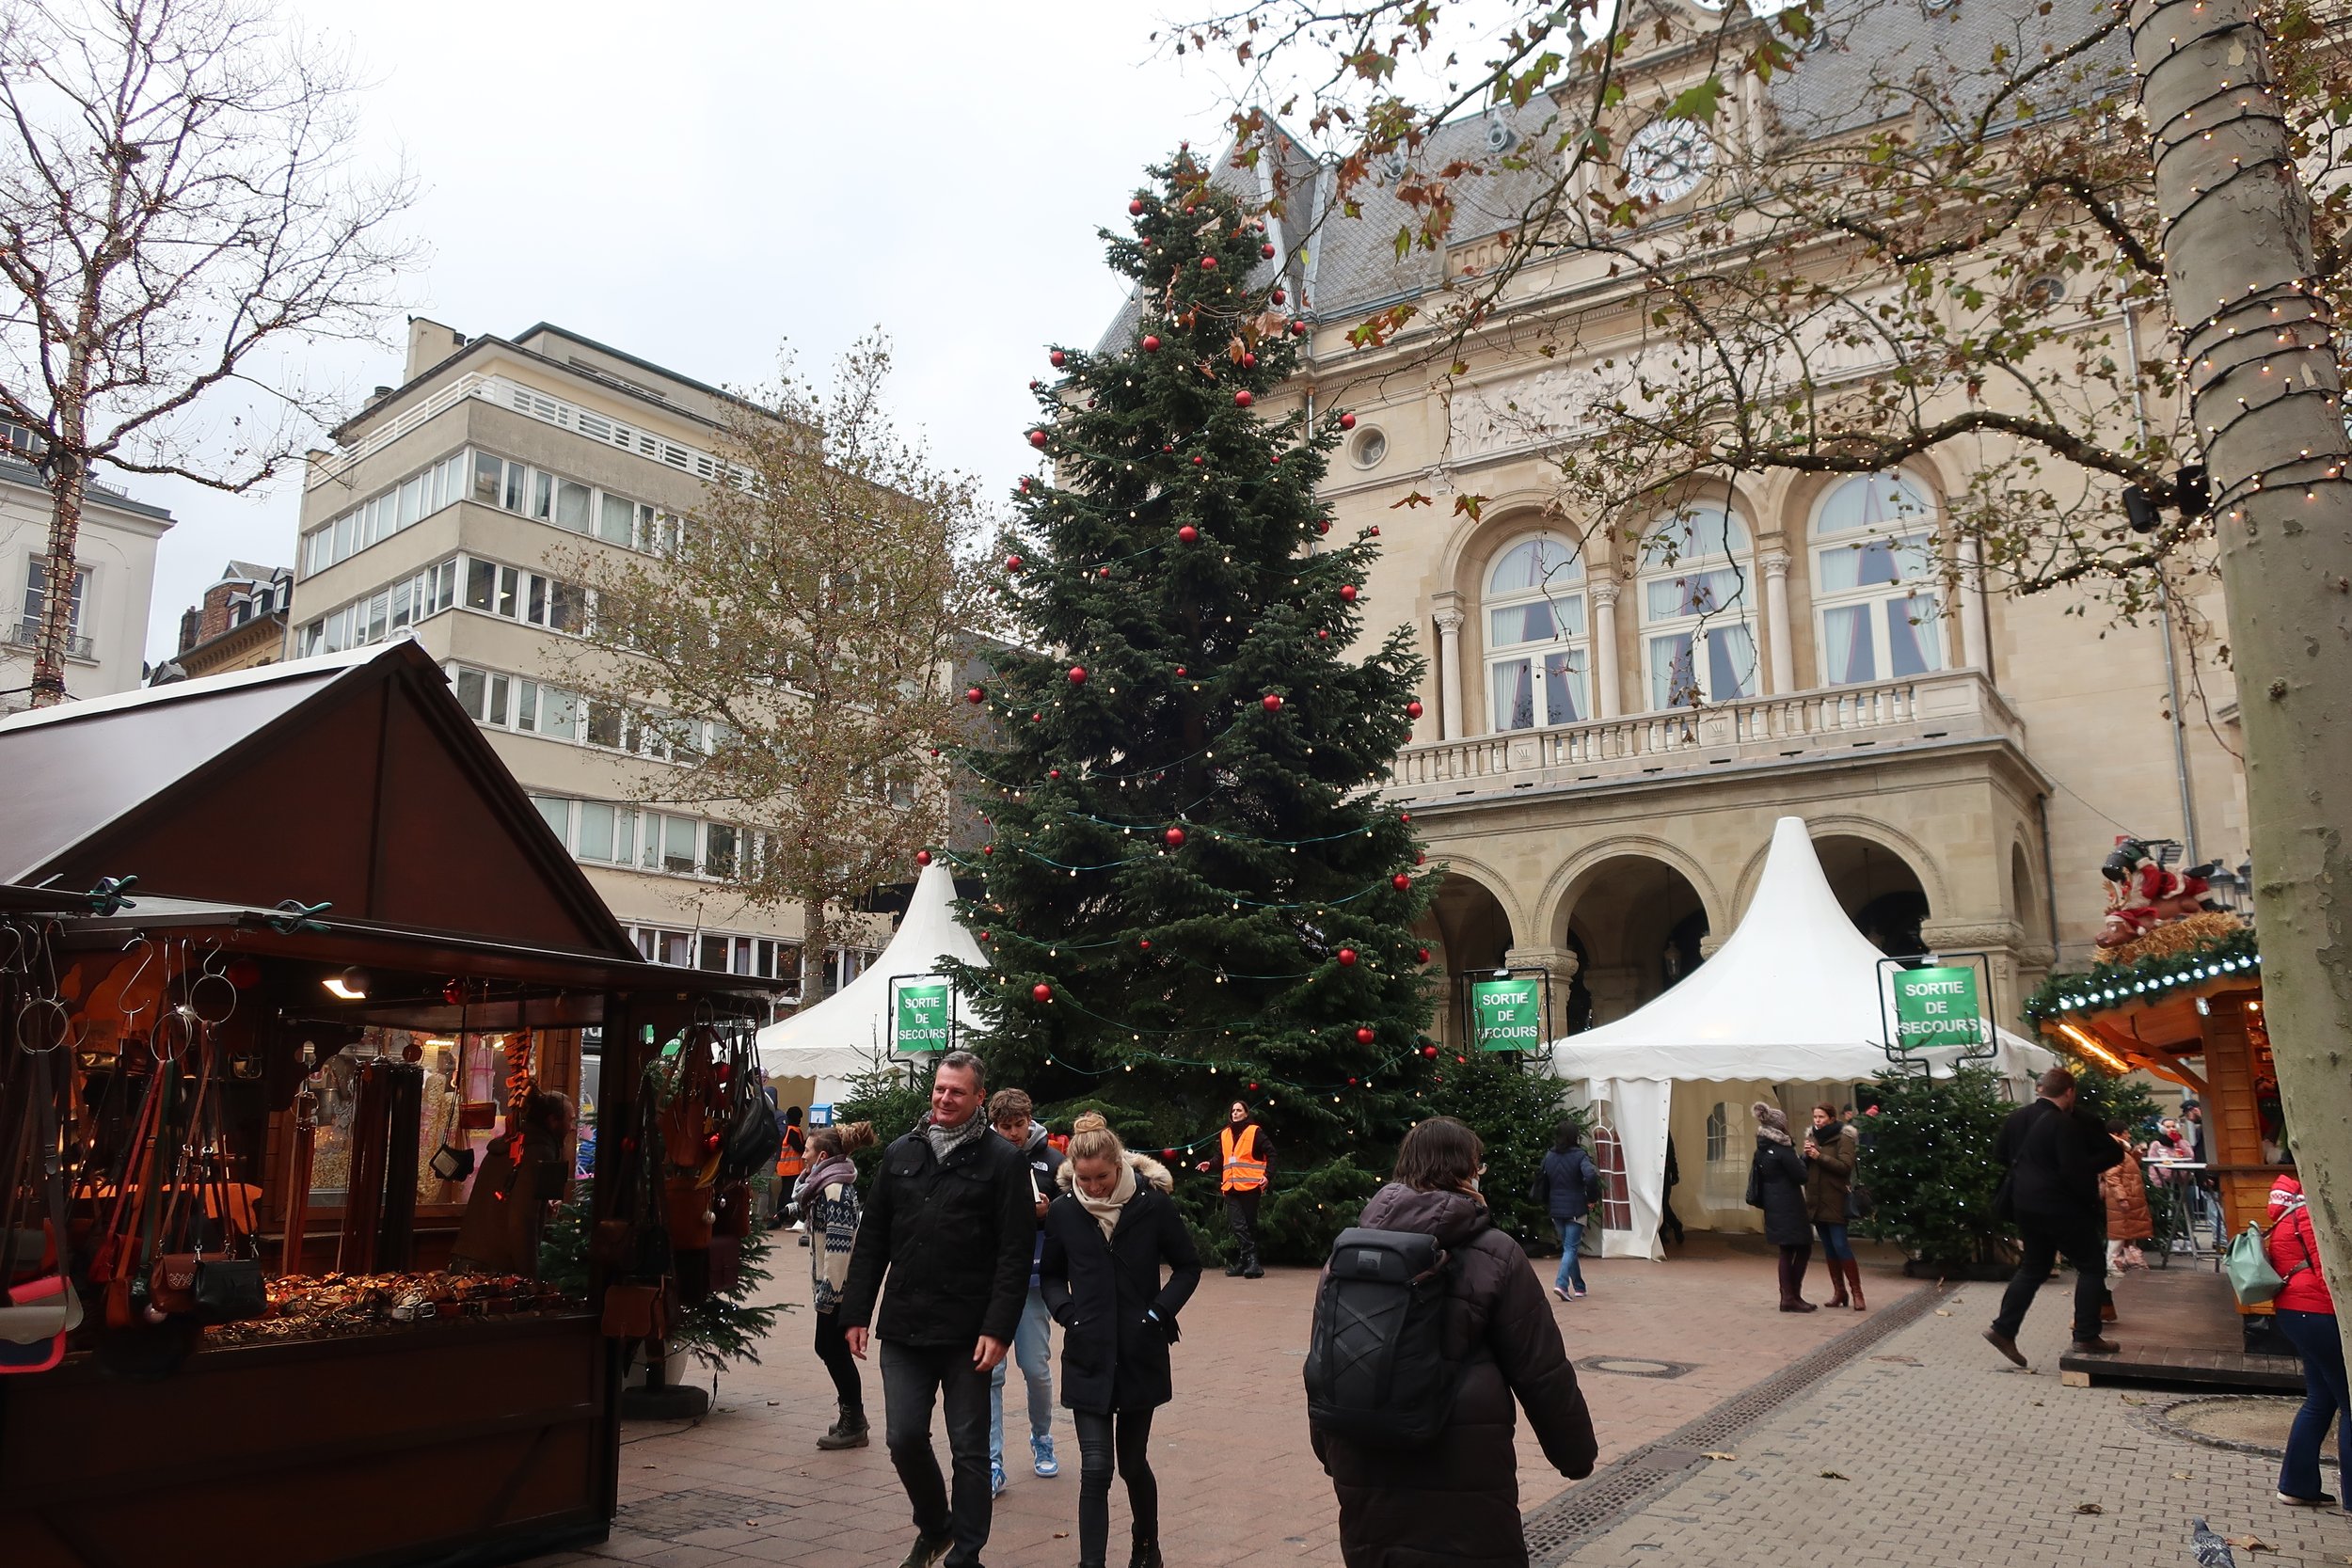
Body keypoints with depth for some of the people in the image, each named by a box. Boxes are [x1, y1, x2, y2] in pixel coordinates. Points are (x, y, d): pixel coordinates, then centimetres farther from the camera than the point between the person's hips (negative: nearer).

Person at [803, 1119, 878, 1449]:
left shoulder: (836, 1189, -18)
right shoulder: (829, 1183, 13)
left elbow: (839, 1243, -23)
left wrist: (827, 1291, -22)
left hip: (837, 1285, -10)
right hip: (832, 1283, 10)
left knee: (832, 1348, -2)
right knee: (831, 1348, 15)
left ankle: (853, 1424, 8)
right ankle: (853, 1417, 26)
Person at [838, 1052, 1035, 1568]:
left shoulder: (1003, 1161, -4)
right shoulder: (900, 1154, 9)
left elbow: (1015, 1254, -8)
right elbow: (871, 1241, 12)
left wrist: (998, 1328, -15)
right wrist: (856, 1312, 6)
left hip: (967, 1334, -4)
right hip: (903, 1330, 4)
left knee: (969, 1449, 5)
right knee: (904, 1438, 6)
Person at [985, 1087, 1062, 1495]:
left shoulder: (1050, 1162, 0)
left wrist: (1046, 1212, -13)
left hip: (1032, 1277, 0)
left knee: (1036, 1367, 6)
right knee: (989, 1371, 0)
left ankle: (1042, 1439, 32)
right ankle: (992, 1462, 8)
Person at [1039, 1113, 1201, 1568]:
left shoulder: (1153, 1203, -9)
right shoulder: (1064, 1210, -4)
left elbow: (1188, 1266, 3)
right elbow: (1050, 1275, 11)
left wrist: (1160, 1311, -10)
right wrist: (1066, 1310, -7)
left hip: (1140, 1355, 0)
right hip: (1088, 1357, 1)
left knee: (1133, 1462, 12)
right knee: (1095, 1467, -7)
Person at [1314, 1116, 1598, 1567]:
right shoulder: (1493, 1254, -8)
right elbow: (1541, 1370, -4)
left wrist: (1330, 1451, 24)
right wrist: (1575, 1453, 10)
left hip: (1363, 1458, 5)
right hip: (1461, 1461, -4)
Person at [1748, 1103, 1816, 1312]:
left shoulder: (1763, 1149, 9)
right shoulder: (1782, 1149, -15)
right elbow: (1801, 1176, -12)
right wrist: (1803, 1159, 4)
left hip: (1774, 1206, 8)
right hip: (1789, 1206, -8)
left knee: (1787, 1251, 13)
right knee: (1803, 1249, 0)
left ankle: (1788, 1297, 13)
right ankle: (1793, 1297, 0)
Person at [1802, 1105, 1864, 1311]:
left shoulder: (1844, 1138, -6)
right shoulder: (1812, 1137, 14)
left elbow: (1845, 1166, -16)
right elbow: (1805, 1168, 15)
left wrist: (1819, 1156, -19)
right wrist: (1807, 1156, -5)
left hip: (1835, 1200, -6)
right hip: (1816, 1200, 6)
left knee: (1840, 1246, -9)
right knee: (1828, 1248, 9)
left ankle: (1857, 1292, -3)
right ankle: (1839, 1292, 16)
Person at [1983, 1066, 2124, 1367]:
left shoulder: (2016, 1118, 4)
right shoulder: (2064, 1124, -19)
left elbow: (1999, 1154, 15)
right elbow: (2076, 1171, -21)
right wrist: (2090, 1201, -5)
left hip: (2026, 1205, 8)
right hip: (2060, 1207, -7)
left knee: (2033, 1268, 16)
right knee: (2091, 1266, 9)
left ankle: (2003, 1330, 10)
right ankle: (2086, 1337, 10)